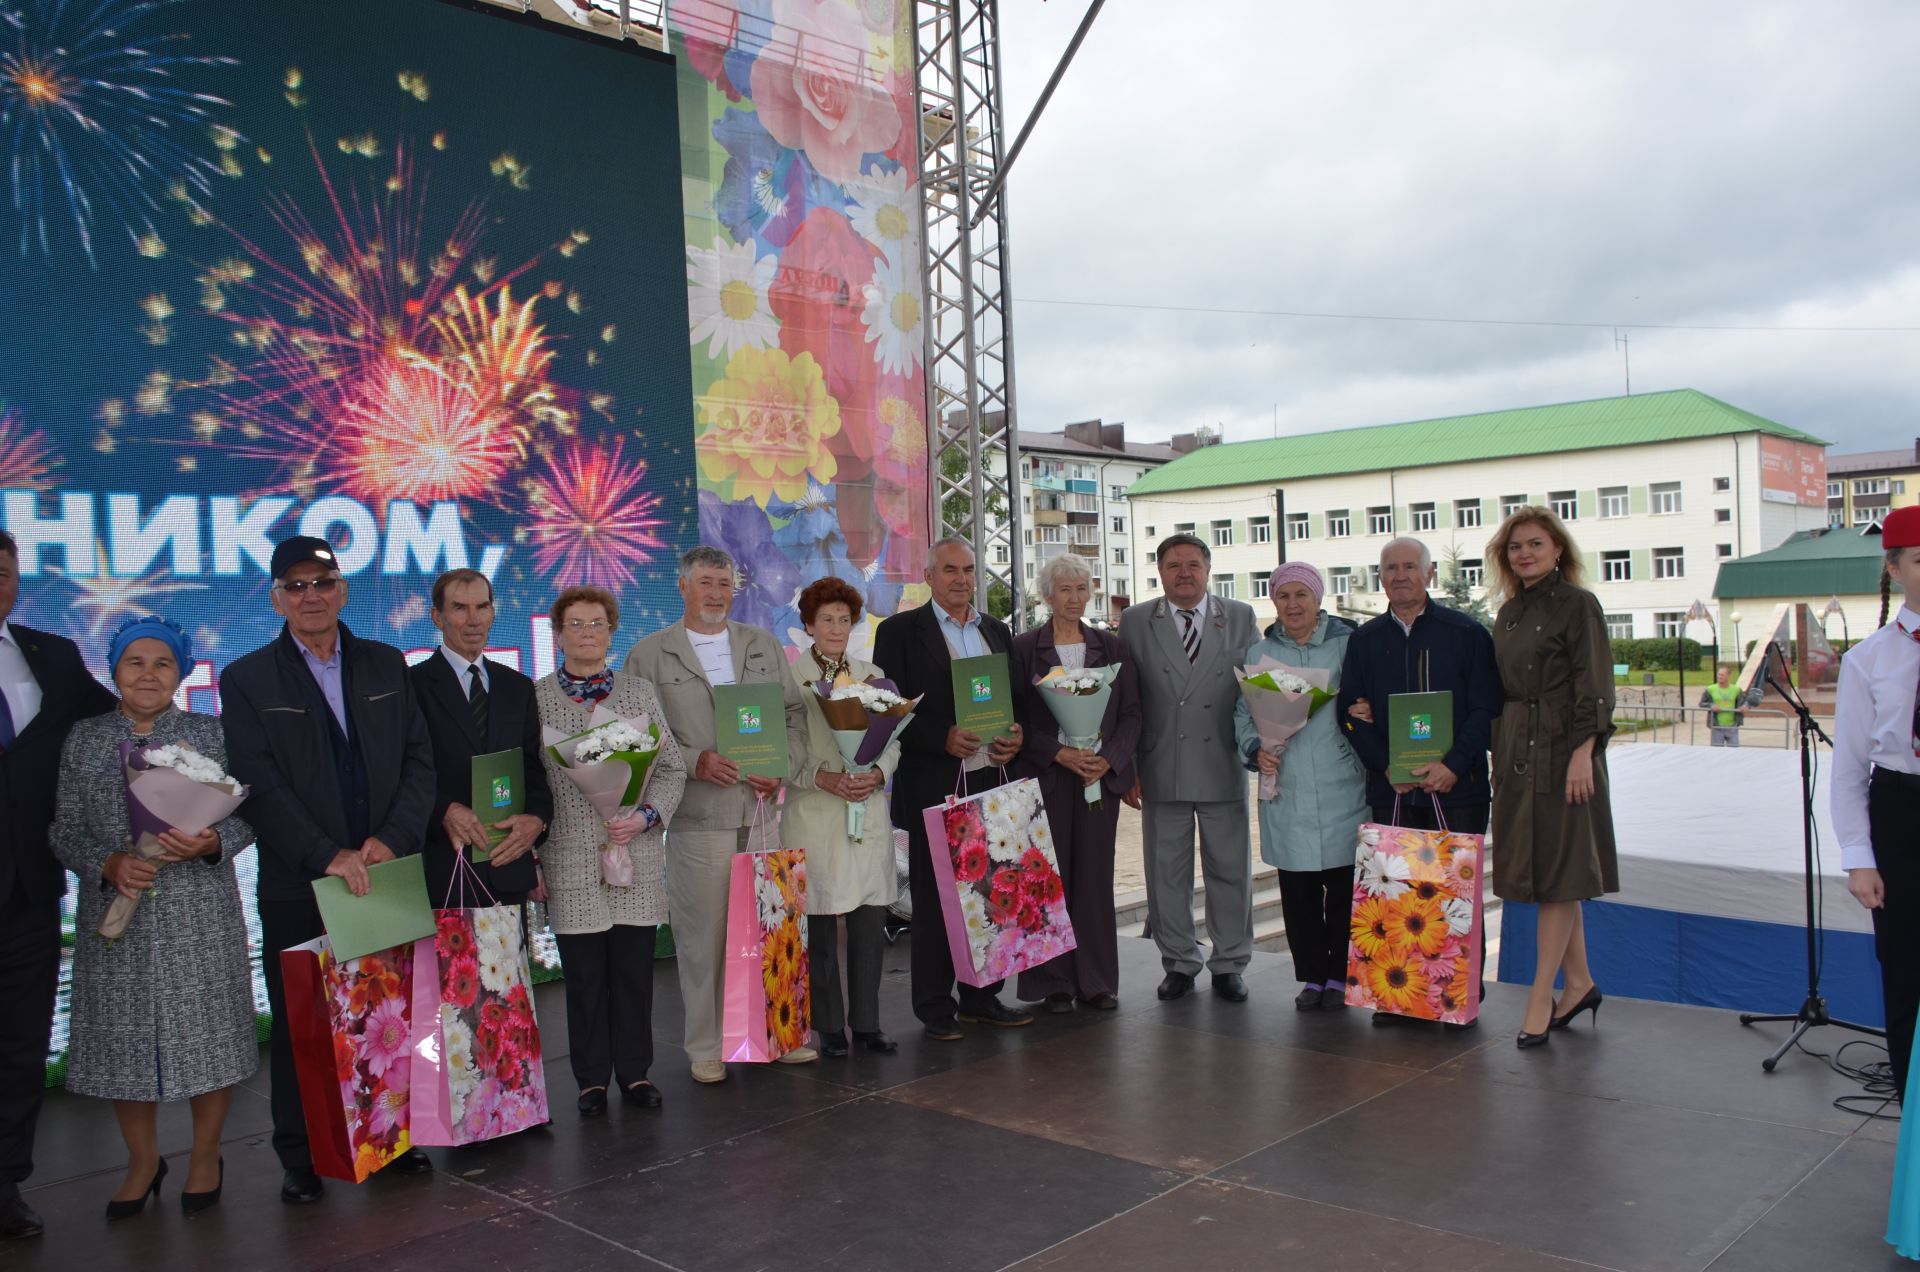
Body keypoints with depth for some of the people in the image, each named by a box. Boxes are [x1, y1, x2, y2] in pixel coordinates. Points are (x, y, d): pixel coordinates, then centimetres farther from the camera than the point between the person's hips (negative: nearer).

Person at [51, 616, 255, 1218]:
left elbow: (247, 817, 1)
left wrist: (211, 843, -18)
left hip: (199, 912, -1)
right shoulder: (84, 738, 7)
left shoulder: (211, 734, 3)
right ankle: (143, 1159, 28)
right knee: (123, 1035, 8)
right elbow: (65, 830, 5)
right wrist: (109, 864, -13)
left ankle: (205, 1156, 22)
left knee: (204, 1029, 3)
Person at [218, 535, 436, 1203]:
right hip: (298, 886, -2)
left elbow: (418, 760, 6)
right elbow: (259, 785, -6)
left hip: (387, 872, 2)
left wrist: (391, 840, -9)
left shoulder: (385, 665, 10)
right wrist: (327, 856, -15)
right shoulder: (248, 679, 2)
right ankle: (300, 1159, 17)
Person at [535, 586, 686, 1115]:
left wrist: (646, 816, -10)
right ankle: (592, 1079, 21)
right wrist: (530, 857, -2)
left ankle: (634, 1072, 23)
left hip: (637, 858, 2)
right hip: (571, 863, -2)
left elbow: (672, 767, 7)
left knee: (635, 972, 8)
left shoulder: (639, 691, 8)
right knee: (584, 977, 6)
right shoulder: (535, 698, 1)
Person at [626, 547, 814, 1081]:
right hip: (699, 817, -3)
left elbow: (796, 714, 13)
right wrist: (694, 762, -14)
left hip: (767, 811, 3)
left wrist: (783, 768, -4)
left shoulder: (765, 646, 16)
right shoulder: (649, 656, 4)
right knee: (704, 934, 0)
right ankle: (707, 1047, 12)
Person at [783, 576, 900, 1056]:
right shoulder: (789, 676, 0)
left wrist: (878, 773, -7)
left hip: (869, 812, 4)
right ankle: (830, 1028, 13)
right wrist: (823, 777, -17)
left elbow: (892, 740, 13)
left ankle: (866, 1023, 16)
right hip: (813, 815, -3)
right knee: (820, 928, 1)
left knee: (871, 921, 4)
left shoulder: (871, 675, 12)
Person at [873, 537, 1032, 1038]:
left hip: (991, 780, 5)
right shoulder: (900, 631, -1)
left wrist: (1016, 734, -2)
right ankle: (936, 1006, 12)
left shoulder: (996, 631, 15)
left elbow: (1016, 697, 19)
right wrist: (943, 737, -18)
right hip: (932, 786, -5)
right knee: (934, 897, 2)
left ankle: (982, 996, 21)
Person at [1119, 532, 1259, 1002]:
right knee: (1166, 871, 7)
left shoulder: (1241, 618, 6)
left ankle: (1229, 965, 21)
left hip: (1223, 767, 0)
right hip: (1161, 769, 0)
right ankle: (1179, 963, 21)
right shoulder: (1135, 622, 3)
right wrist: (1126, 767, -2)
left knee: (1230, 869, 7)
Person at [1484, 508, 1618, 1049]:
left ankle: (1540, 998, 3)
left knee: (1556, 872, -2)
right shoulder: (1508, 612, 14)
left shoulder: (1578, 604, -7)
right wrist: (1498, 754, 14)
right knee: (1539, 871, 12)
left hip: (1562, 750, -7)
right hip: (1516, 754, 8)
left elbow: (1594, 688, -12)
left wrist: (1582, 753, -19)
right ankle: (1579, 983, 25)